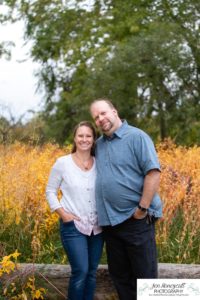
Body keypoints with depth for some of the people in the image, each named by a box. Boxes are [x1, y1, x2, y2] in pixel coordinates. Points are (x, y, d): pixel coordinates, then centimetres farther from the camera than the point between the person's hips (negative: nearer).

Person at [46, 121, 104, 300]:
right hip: (73, 226, -4)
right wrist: (62, 213, -9)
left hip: (97, 226, 4)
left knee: (92, 272, 10)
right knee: (80, 272, -12)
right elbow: (50, 191, 2)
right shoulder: (63, 163, -5)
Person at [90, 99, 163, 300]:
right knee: (119, 274, 15)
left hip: (135, 219, -7)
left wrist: (142, 208, -18)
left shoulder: (137, 137, -8)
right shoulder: (99, 144, 13)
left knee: (144, 276, 1)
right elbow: (93, 175, 23)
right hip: (109, 220, 7)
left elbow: (153, 172, -15)